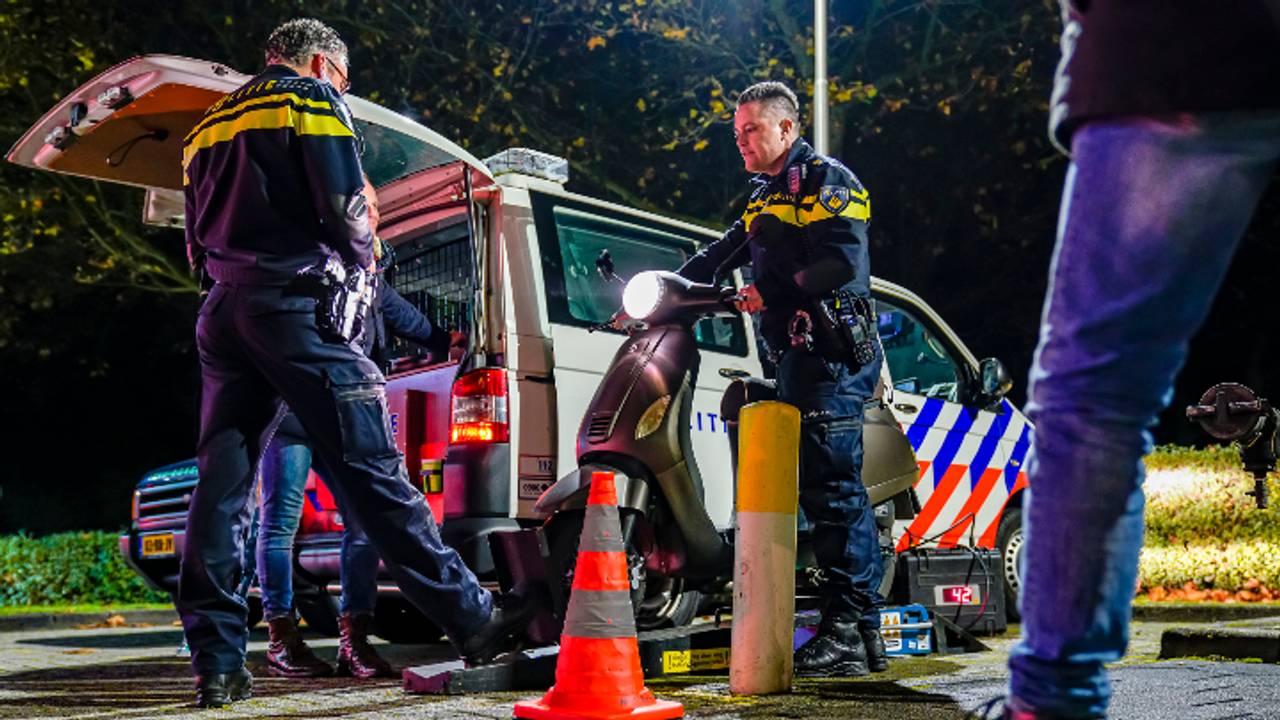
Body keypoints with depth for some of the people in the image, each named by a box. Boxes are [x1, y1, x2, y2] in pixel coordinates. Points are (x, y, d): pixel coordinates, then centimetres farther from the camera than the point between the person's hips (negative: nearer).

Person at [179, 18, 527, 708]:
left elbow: (198, 239, 24)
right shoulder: (311, 99, 4)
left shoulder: (207, 126, 26)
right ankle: (472, 619, -5)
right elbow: (343, 206, -8)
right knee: (370, 470, -9)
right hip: (296, 302, -7)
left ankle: (216, 661, 4)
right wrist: (361, 256, 9)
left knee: (221, 483, 5)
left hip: (222, 310, 7)